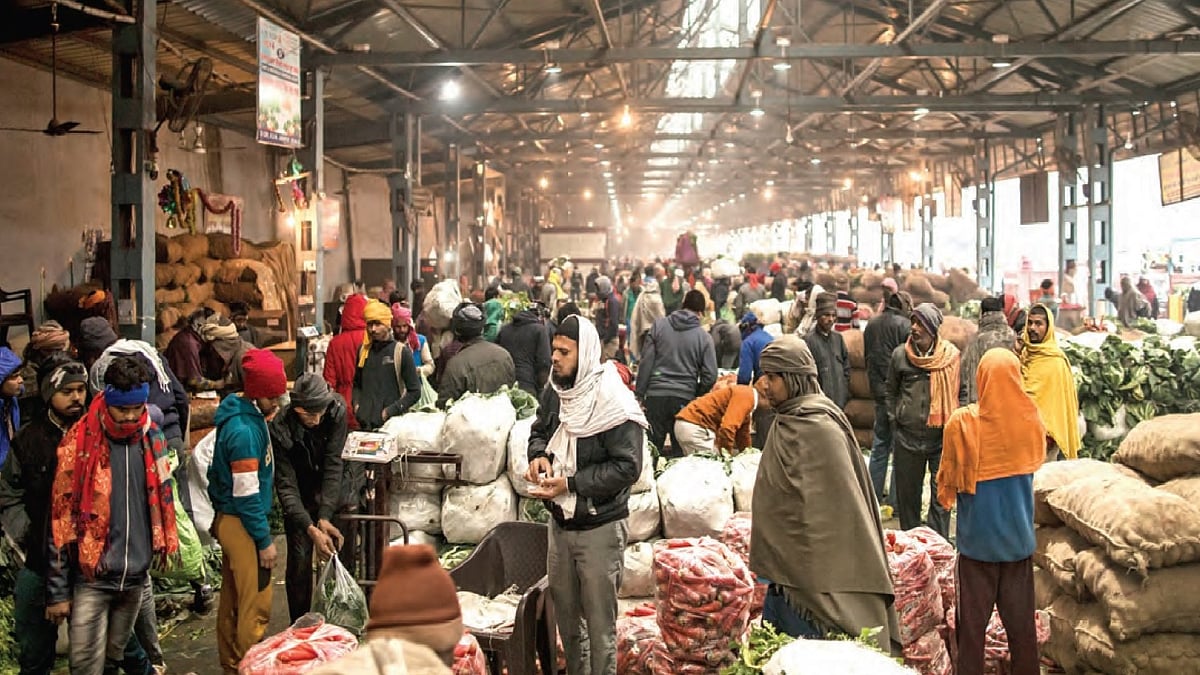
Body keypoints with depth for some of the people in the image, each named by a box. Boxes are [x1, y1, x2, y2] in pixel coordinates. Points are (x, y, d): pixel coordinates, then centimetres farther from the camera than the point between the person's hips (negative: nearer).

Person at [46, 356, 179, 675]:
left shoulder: (151, 439, 1)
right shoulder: (80, 444, -10)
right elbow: (61, 520, -8)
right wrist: (57, 590, -7)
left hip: (136, 575, 4)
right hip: (91, 579, -3)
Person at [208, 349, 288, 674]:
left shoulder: (245, 414, 4)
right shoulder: (244, 431, -25)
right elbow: (246, 494, -22)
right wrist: (264, 540, -16)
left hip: (230, 520, 10)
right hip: (241, 524, -10)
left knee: (232, 600, 19)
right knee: (257, 605, -1)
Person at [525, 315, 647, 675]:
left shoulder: (614, 404, -20)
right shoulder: (554, 392, 1)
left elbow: (628, 467, -22)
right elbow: (540, 430, 17)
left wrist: (571, 483, -25)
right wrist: (538, 455, -6)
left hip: (599, 527, -7)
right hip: (560, 521, 7)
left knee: (599, 618, 5)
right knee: (565, 610, 21)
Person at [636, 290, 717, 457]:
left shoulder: (659, 325, 3)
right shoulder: (704, 337, 1)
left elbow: (646, 362, -1)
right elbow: (710, 375, -3)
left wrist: (640, 394, 2)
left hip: (656, 395, 0)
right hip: (685, 399, 0)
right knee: (681, 449, 8)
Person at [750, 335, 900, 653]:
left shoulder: (817, 427, -18)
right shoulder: (788, 421, 9)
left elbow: (829, 508, -20)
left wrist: (815, 576, -19)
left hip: (810, 574, -9)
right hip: (787, 567, 9)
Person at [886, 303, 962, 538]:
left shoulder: (951, 355, -4)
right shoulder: (900, 355, 1)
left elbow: (962, 392, 7)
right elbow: (891, 390, 14)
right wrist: (894, 420, 9)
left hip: (942, 437, -2)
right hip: (907, 437, 2)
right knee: (907, 493, 11)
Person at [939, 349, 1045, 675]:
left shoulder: (962, 422, -17)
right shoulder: (1031, 419, -7)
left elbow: (949, 476, -6)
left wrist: (946, 497, 13)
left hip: (977, 536, -2)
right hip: (1019, 536, 3)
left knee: (973, 618, 8)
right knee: (1020, 617, 14)